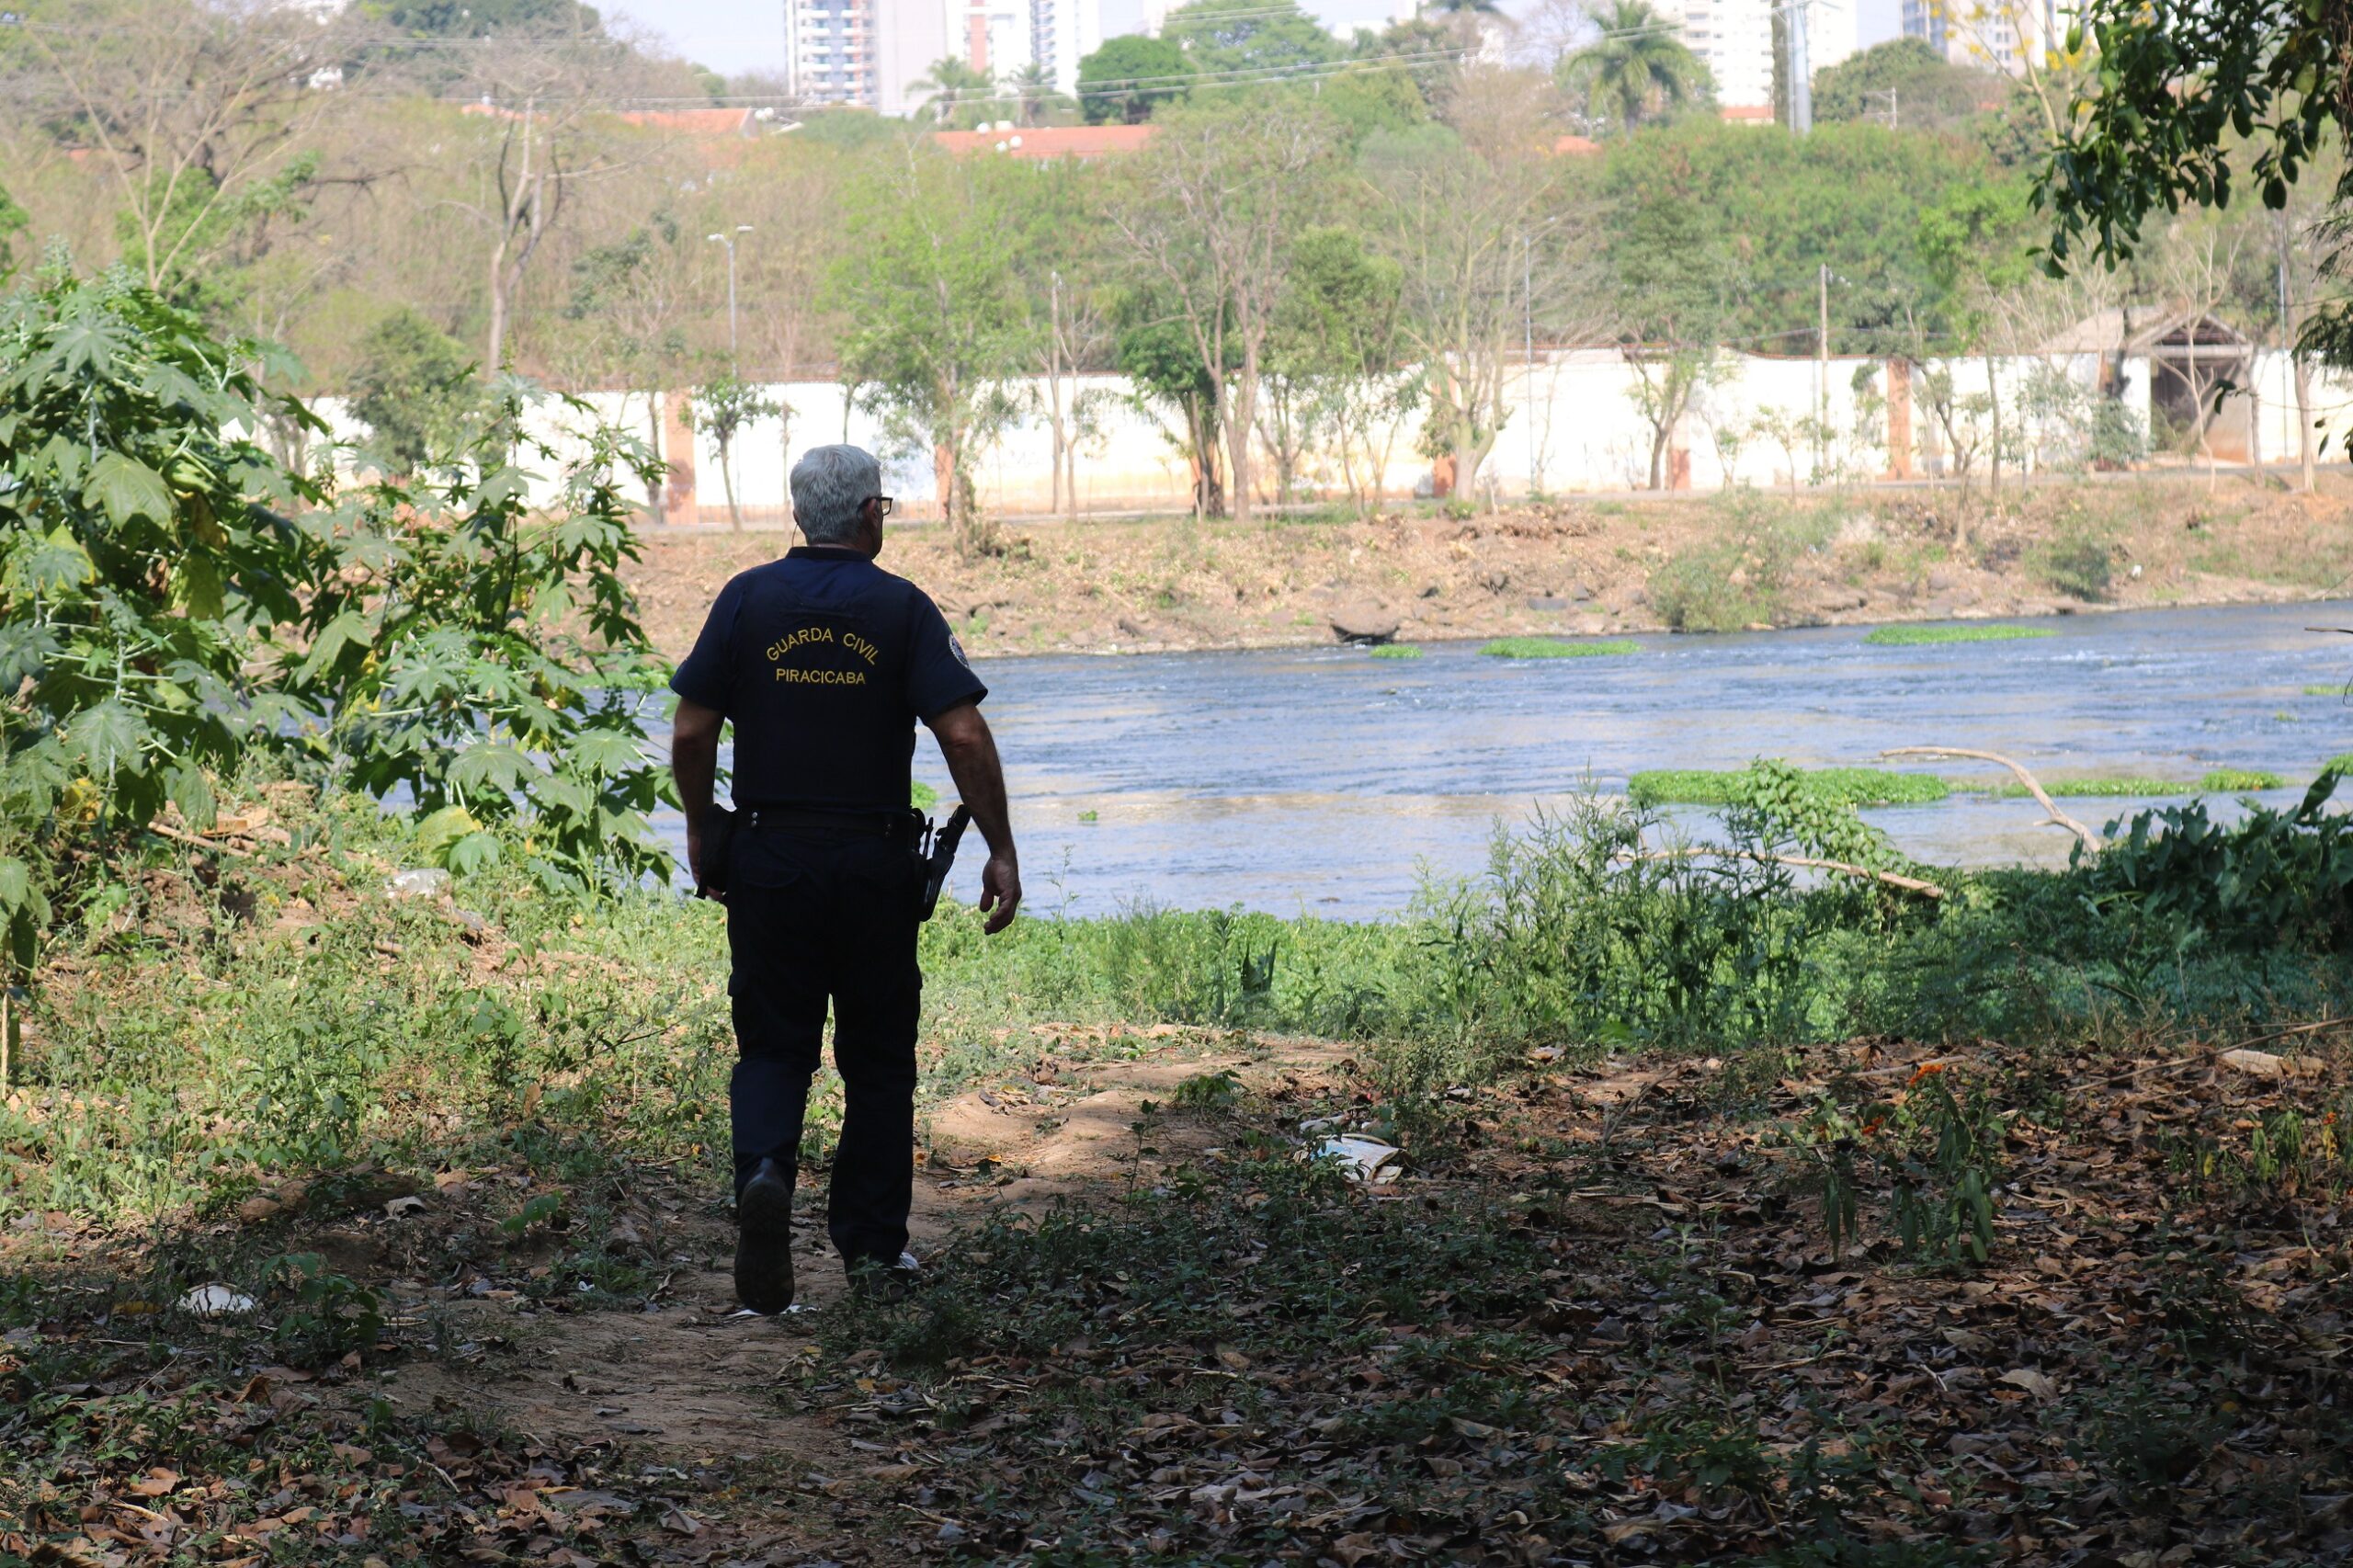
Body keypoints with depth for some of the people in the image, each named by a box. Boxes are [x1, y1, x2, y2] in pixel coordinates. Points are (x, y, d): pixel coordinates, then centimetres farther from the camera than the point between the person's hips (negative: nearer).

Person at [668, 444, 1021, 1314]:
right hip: (876, 864, -1)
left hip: (768, 857, 1)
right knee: (878, 1056, 12)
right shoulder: (903, 608, -4)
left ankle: (764, 1170, -22)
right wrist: (1001, 852, -5)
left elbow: (691, 733, -2)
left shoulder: (748, 599, 0)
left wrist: (700, 833, 12)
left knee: (772, 1046, 8)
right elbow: (964, 735, -12)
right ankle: (873, 1247, 16)